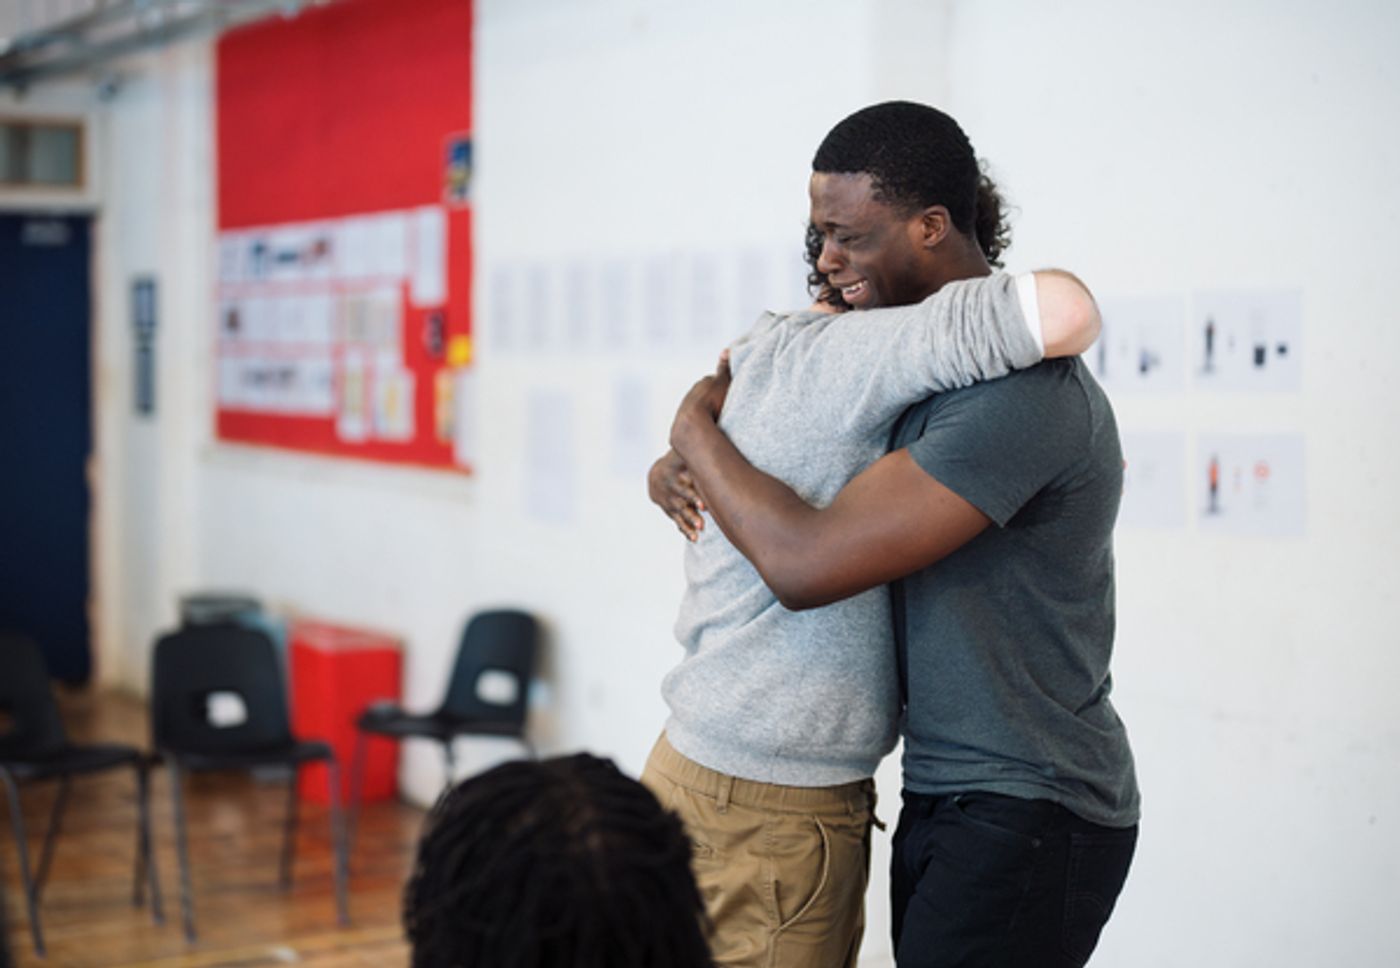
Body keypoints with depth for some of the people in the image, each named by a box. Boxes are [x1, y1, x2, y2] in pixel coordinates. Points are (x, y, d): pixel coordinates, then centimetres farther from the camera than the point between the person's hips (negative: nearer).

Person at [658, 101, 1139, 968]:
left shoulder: (1021, 391, -23)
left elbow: (806, 564, -27)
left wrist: (697, 431, -10)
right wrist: (685, 472, 3)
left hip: (1027, 821, -9)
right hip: (946, 796, 9)